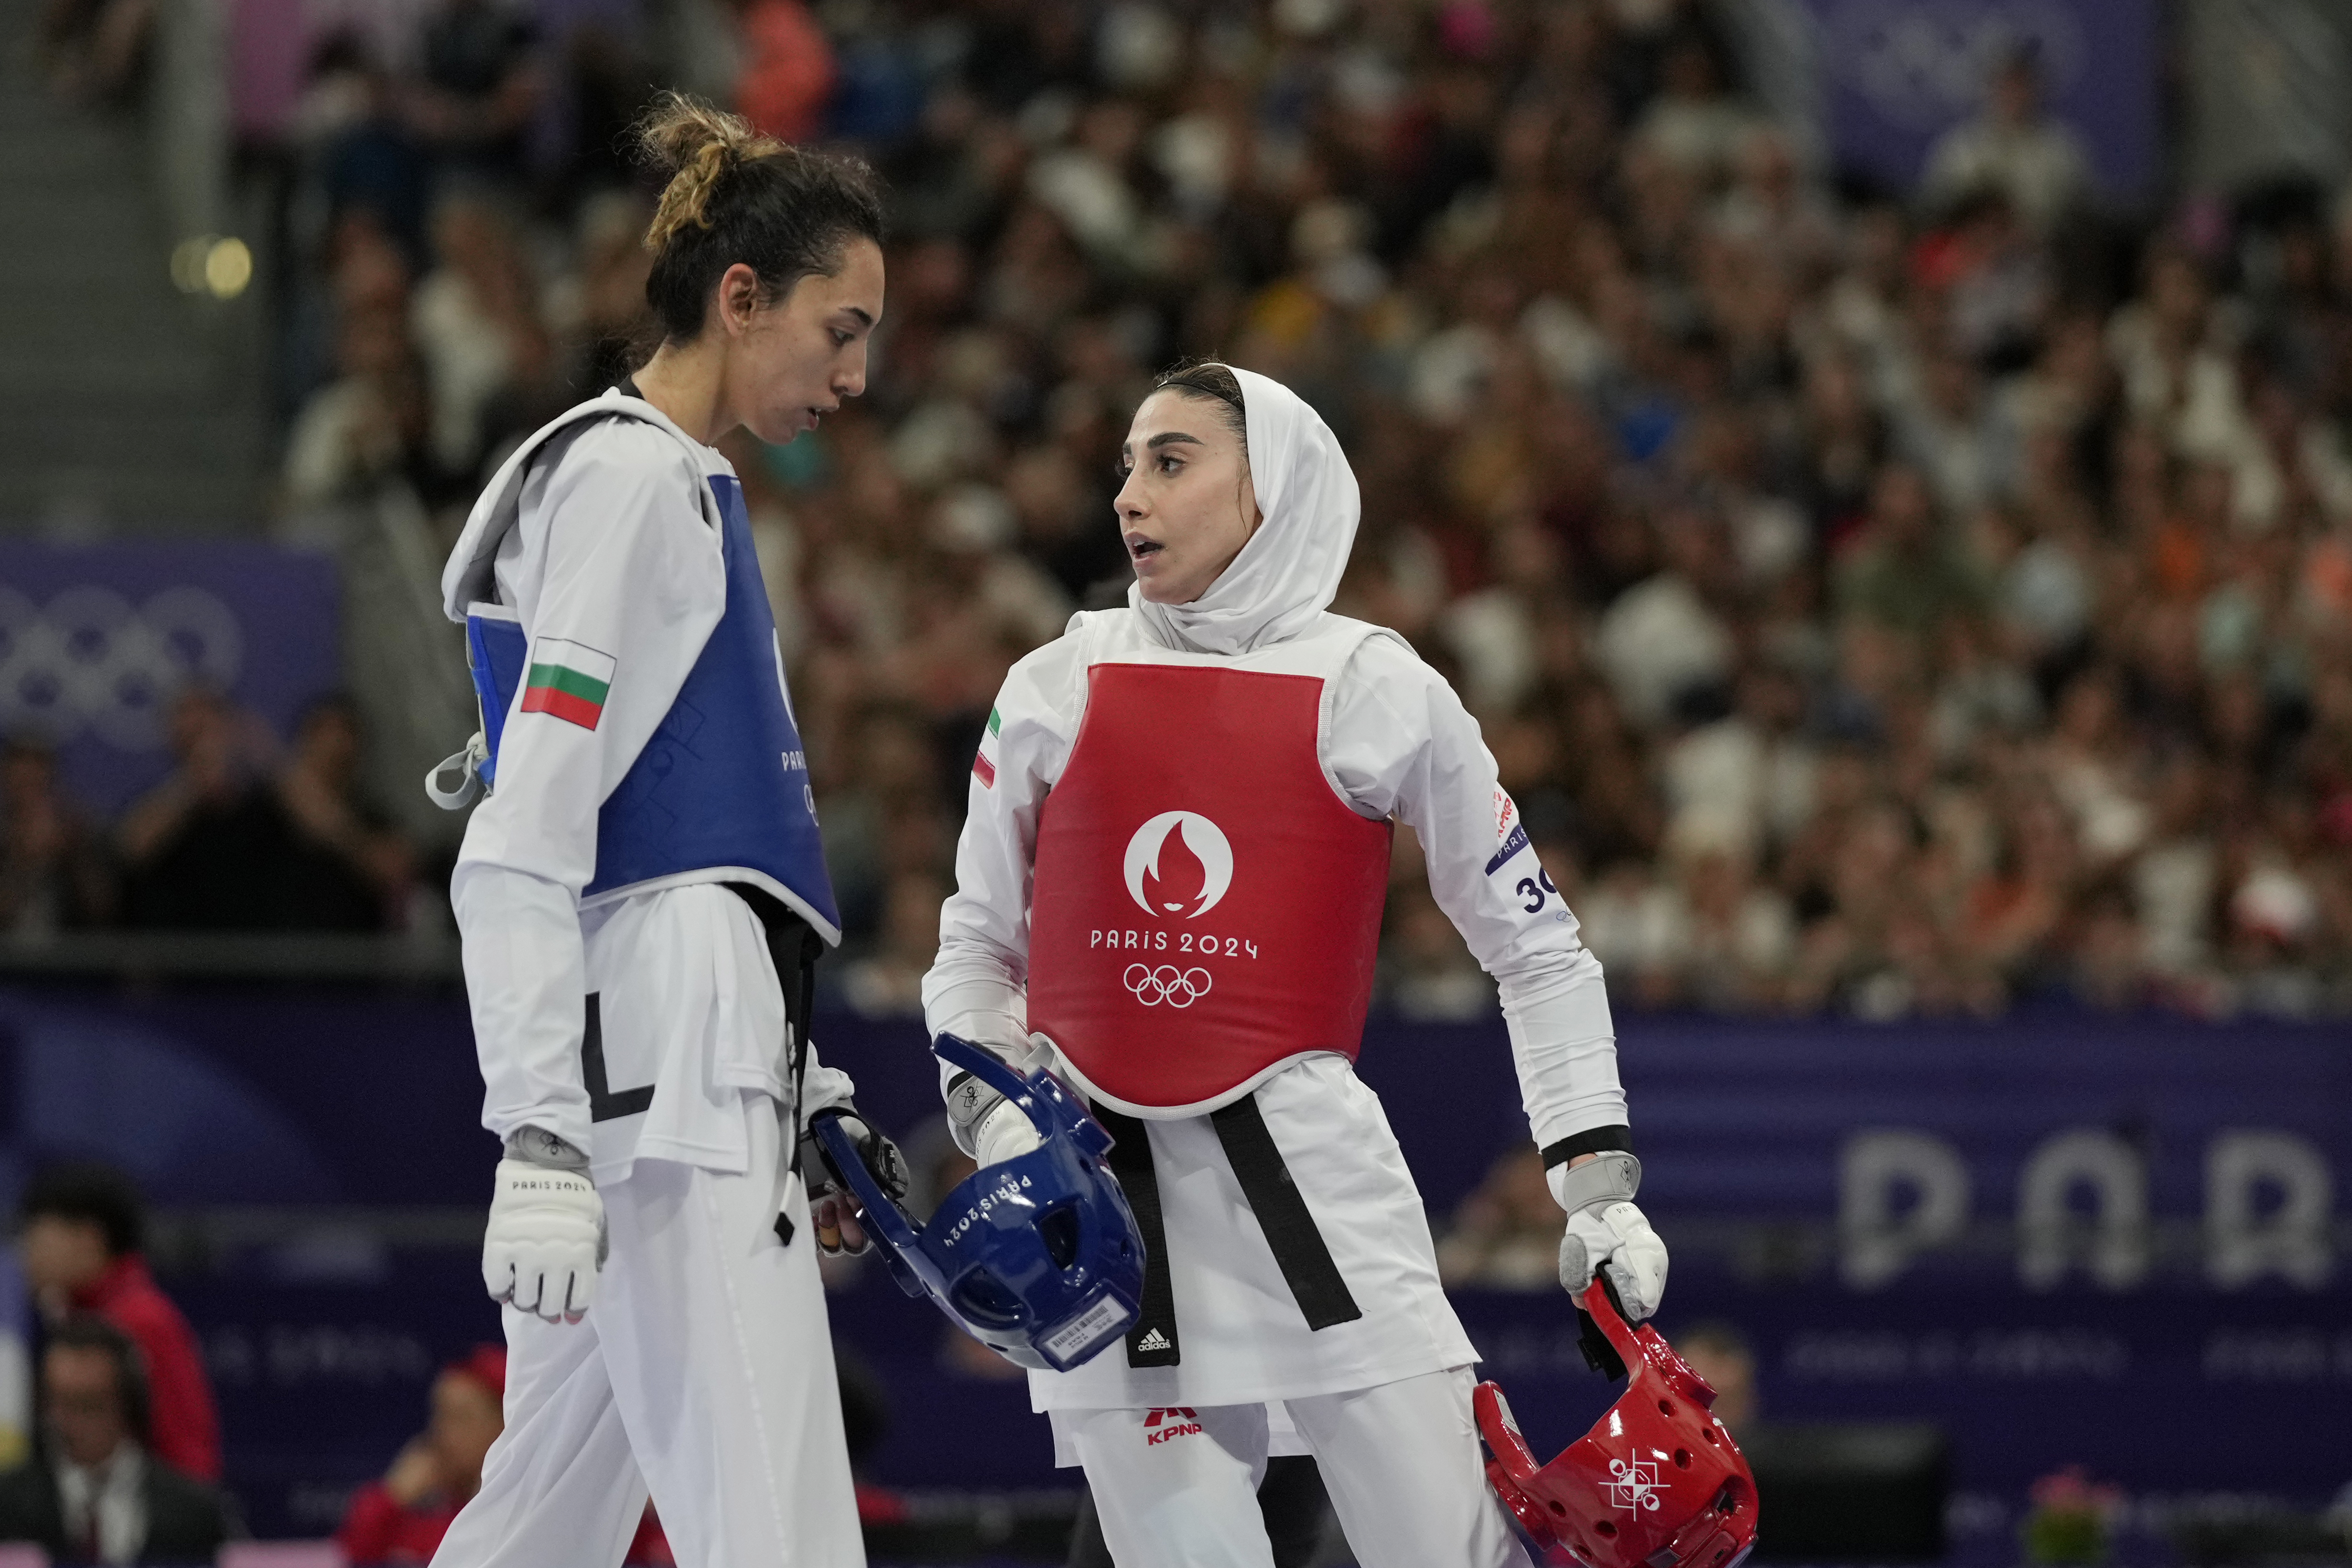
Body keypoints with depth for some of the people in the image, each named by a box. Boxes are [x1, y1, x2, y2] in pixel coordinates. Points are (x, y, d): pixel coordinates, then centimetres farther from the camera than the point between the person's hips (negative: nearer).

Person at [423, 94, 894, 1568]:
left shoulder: (685, 486, 23)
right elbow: (520, 851, -15)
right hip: (666, 1077, -10)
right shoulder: (632, 479, -8)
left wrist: (803, 1095, 25)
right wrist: (539, 1144, -22)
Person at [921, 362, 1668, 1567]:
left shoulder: (1374, 693, 3)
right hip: (1094, 1189, 2)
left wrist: (1598, 1187, 1)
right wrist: (989, 1118, 1)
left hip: (1311, 1171, -2)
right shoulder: (1059, 688, 9)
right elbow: (975, 946, 19)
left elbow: (1536, 949, 8)